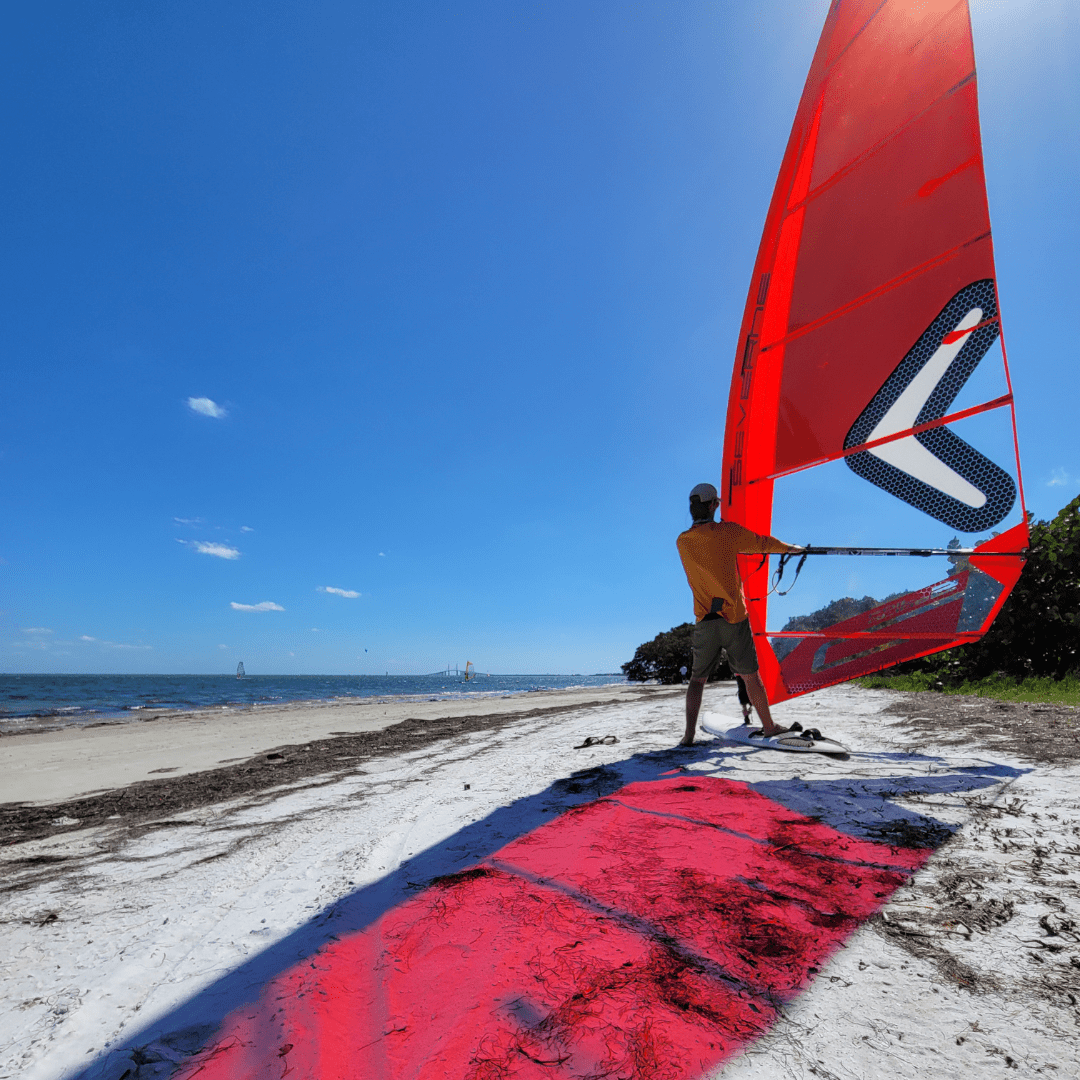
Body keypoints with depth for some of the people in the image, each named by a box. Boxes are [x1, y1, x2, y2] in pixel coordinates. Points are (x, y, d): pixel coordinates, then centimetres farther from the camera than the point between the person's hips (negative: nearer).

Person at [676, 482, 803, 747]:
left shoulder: (683, 542, 2)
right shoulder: (727, 531, -7)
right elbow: (764, 544, 6)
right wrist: (793, 548, 24)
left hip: (704, 621, 2)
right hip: (734, 617, -2)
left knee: (697, 678, 11)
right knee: (750, 675, 13)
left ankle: (689, 734, 4)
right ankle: (769, 726, 28)